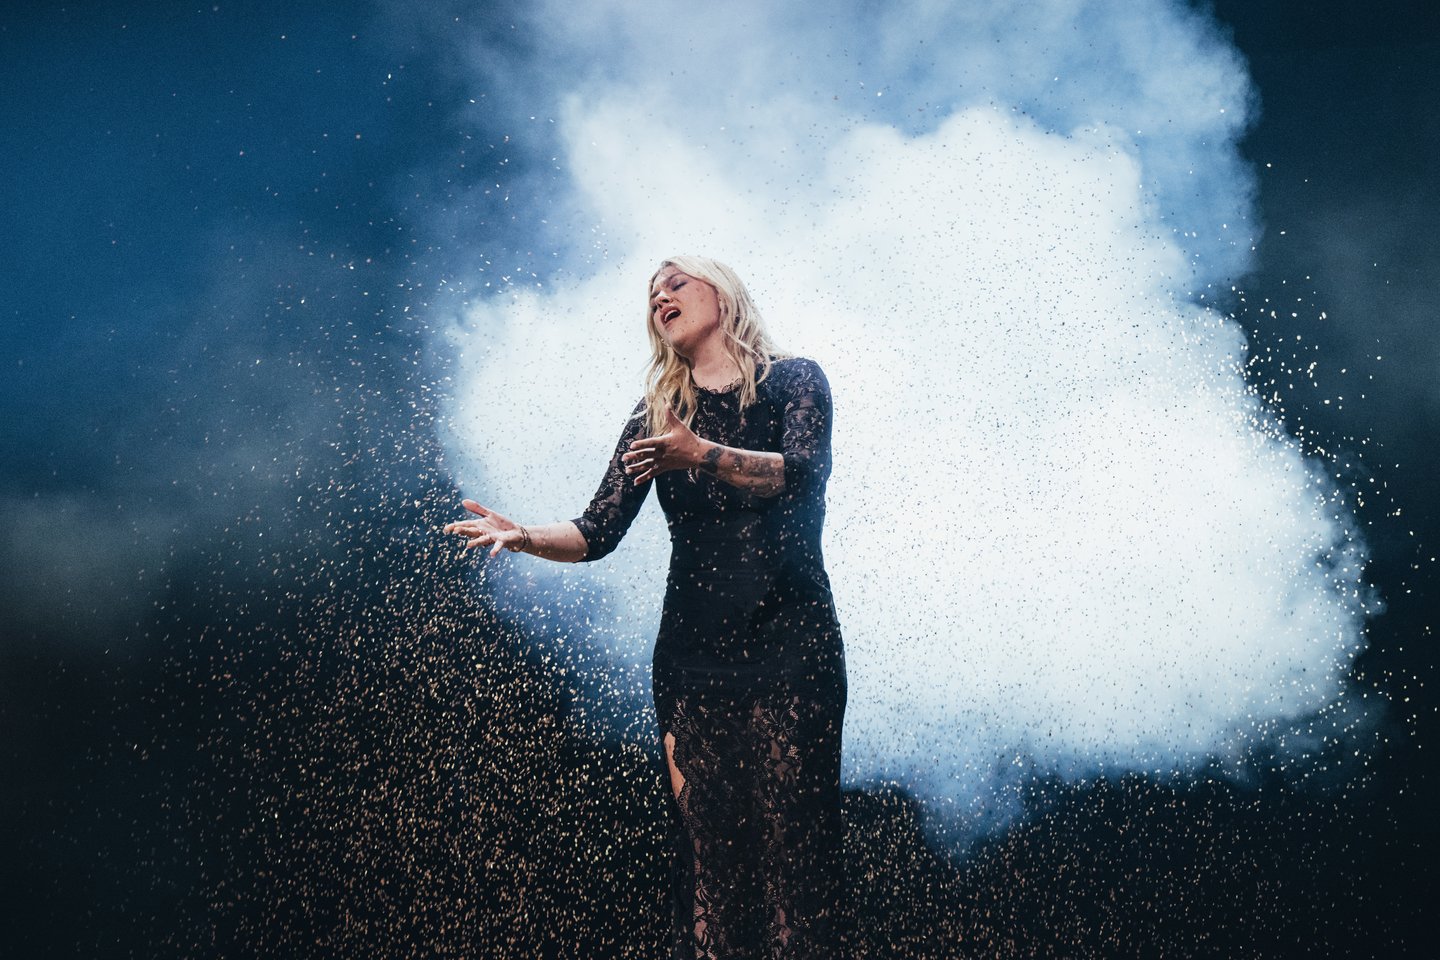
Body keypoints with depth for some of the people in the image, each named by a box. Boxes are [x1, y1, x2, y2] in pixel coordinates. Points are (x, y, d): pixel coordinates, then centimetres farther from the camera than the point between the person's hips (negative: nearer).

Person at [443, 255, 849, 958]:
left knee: (789, 833, -11)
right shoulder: (657, 413, 17)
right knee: (705, 837, -5)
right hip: (693, 649, 3)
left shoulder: (792, 380, 8)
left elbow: (802, 471, -11)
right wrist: (525, 537, -11)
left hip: (788, 638, -3)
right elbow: (598, 530, 8)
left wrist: (705, 455, -26)